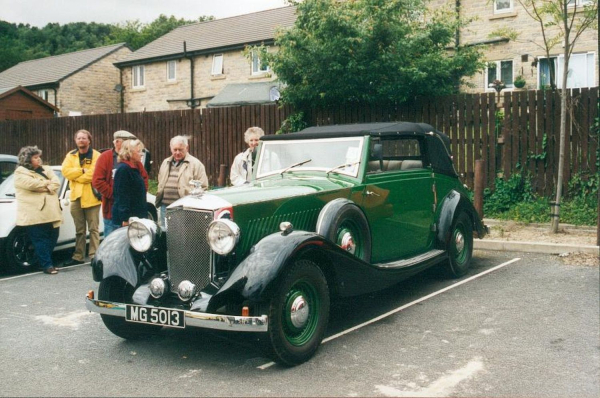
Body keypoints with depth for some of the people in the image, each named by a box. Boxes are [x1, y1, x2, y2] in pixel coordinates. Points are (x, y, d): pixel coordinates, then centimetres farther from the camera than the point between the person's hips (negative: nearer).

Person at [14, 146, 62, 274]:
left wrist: (47, 188, -13)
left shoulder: (46, 170, 20)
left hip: (51, 212, 6)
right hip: (34, 213, -6)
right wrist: (47, 183, 0)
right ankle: (47, 265, -4)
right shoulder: (20, 173, 2)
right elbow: (31, 184, -15)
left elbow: (56, 182, 6)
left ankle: (47, 262, 18)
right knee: (40, 240, -6)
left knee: (52, 238, 5)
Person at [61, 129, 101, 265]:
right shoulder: (70, 156, 10)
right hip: (76, 197, 5)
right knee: (79, 230, 12)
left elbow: (93, 174, -17)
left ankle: (94, 255, 3)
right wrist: (82, 170, -14)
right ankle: (78, 256, 18)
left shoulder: (96, 155, -4)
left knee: (93, 228, 0)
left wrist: (76, 176, -9)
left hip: (91, 197, -4)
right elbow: (65, 171, -4)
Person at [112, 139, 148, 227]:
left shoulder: (135, 168, 16)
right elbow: (122, 196, -19)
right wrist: (125, 219, -23)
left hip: (136, 216, 9)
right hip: (128, 218, -9)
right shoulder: (123, 169, -14)